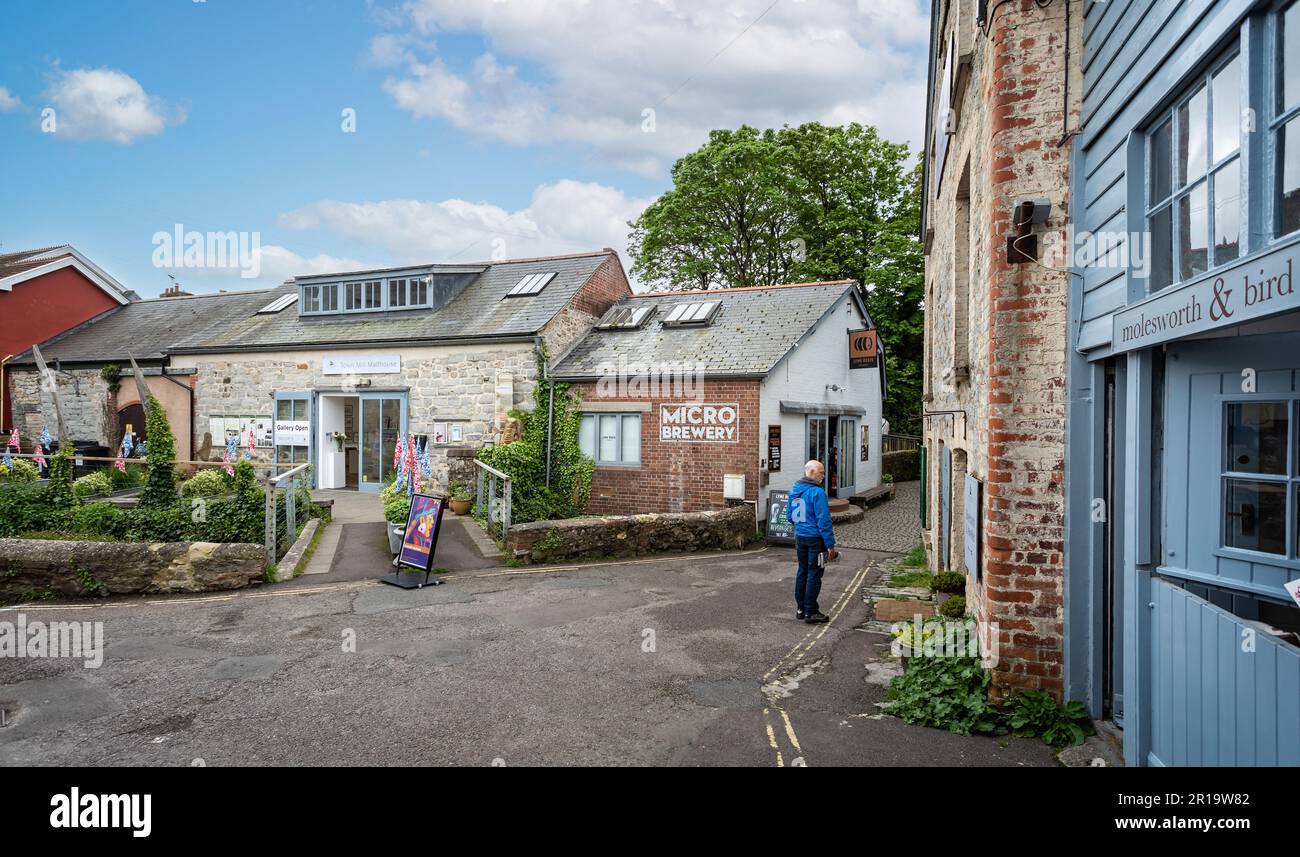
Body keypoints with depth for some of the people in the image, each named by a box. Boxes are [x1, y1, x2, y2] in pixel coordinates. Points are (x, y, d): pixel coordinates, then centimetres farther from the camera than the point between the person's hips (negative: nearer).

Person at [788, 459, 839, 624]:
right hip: (815, 538, -7)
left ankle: (800, 608, 24)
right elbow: (824, 520, -20)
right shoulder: (817, 492, -19)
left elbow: (791, 516, 16)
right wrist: (830, 545, -16)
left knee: (802, 571, 17)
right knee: (814, 574, 2)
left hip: (800, 537, 7)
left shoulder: (794, 490, 7)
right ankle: (811, 613, 8)